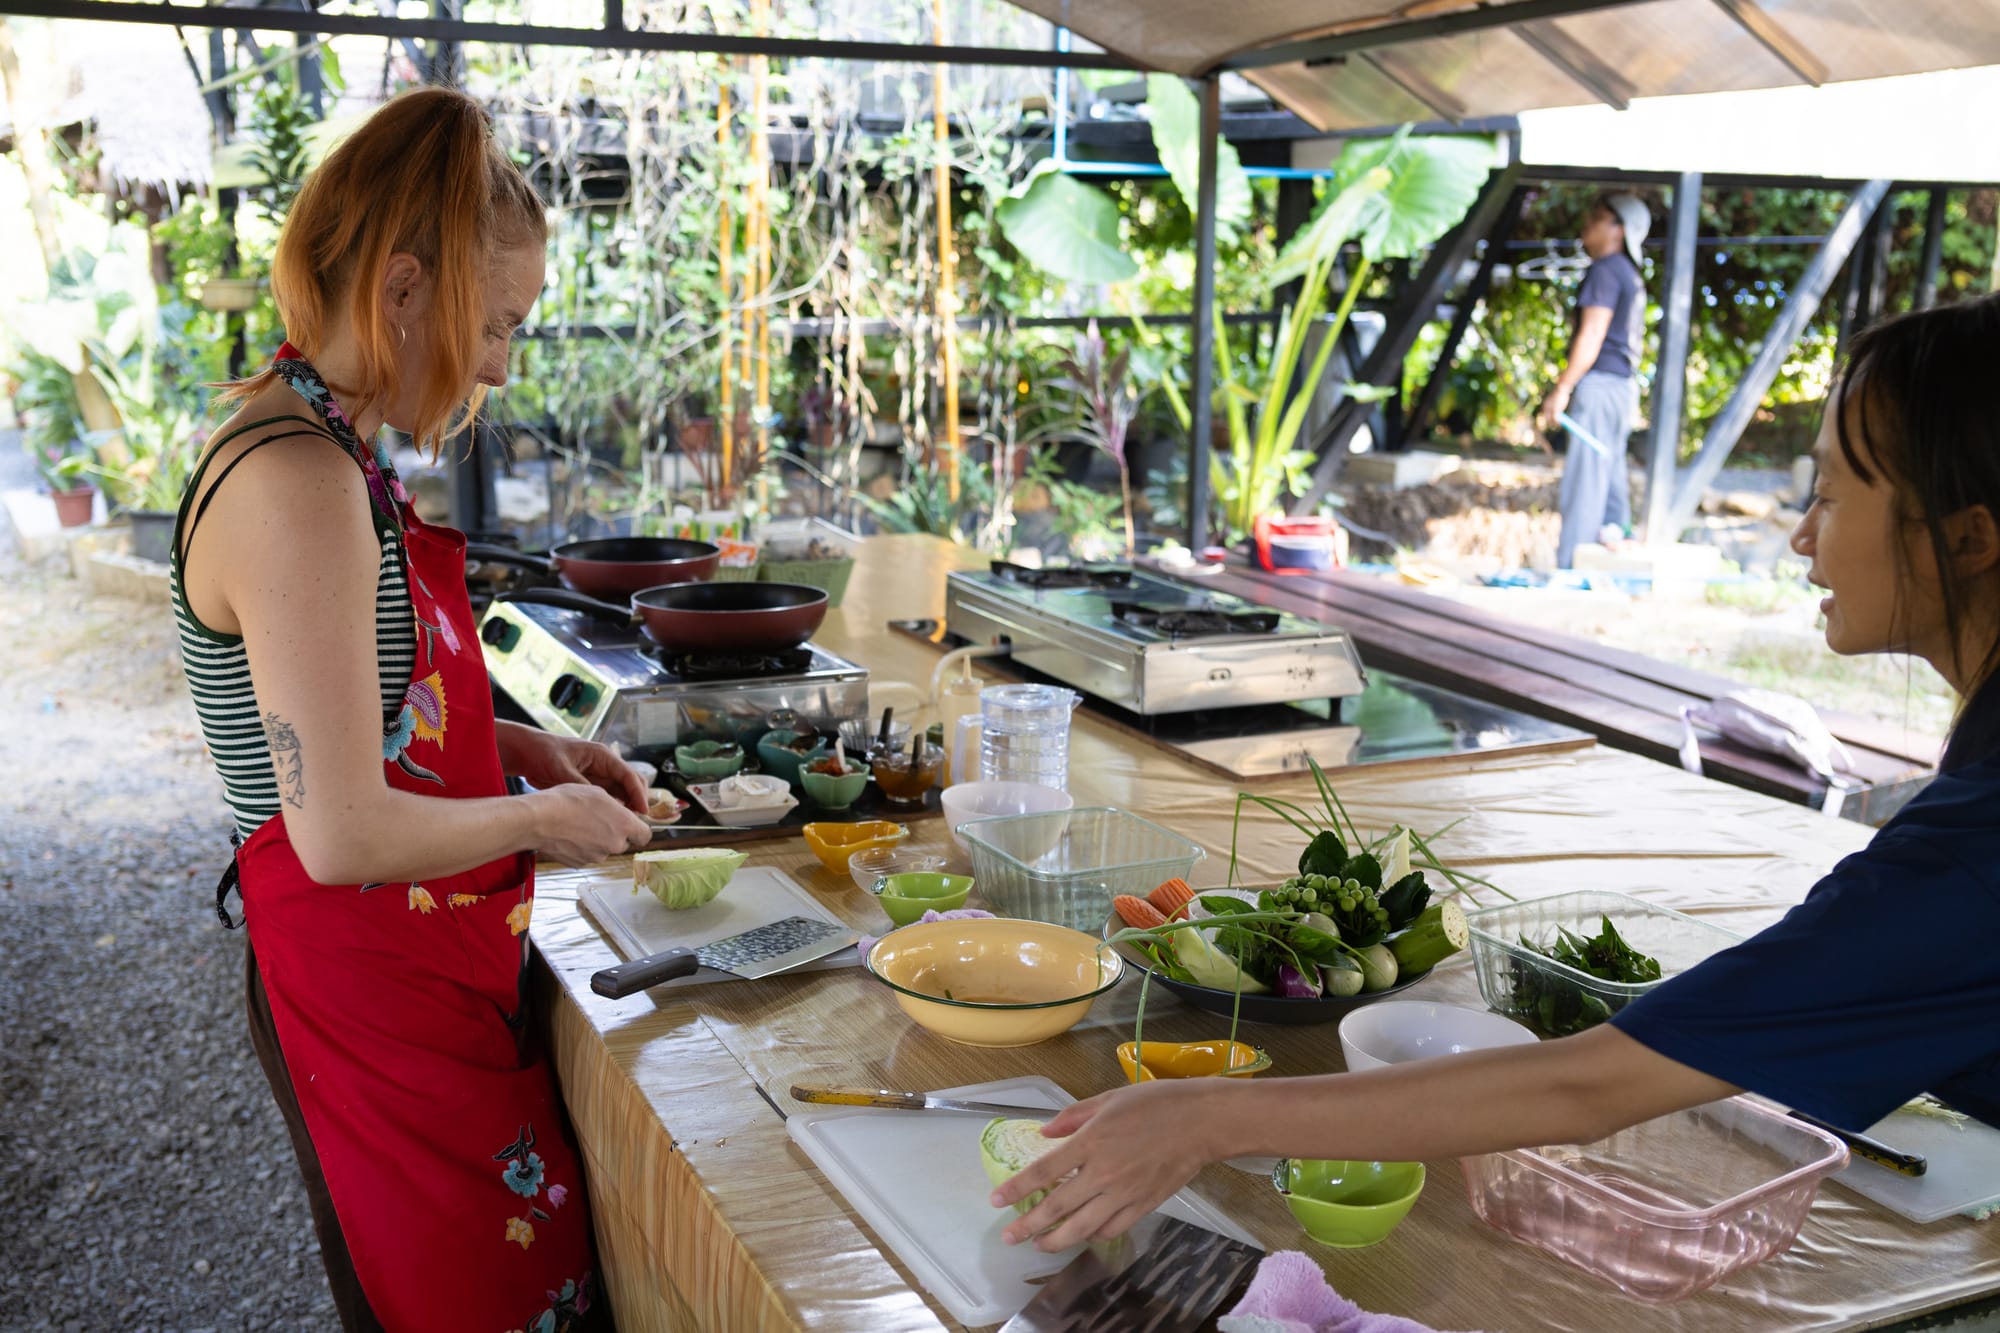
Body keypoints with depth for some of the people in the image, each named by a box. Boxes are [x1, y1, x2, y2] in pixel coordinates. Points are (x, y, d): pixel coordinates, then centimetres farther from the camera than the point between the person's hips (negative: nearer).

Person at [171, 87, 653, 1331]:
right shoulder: (299, 485, -24)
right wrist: (544, 819, -11)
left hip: (427, 970, 10)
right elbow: (346, 834, -26)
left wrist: (519, 746, 8)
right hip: (369, 985, -10)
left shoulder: (320, 452, 8)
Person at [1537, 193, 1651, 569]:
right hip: (1623, 385, 10)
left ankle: (1571, 568, -13)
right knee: (1610, 479, 12)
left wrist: (1562, 388, -18)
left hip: (1599, 383, -10)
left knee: (1583, 483, -11)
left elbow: (1592, 336, -16)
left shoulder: (1606, 270, -8)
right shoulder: (1631, 276, 21)